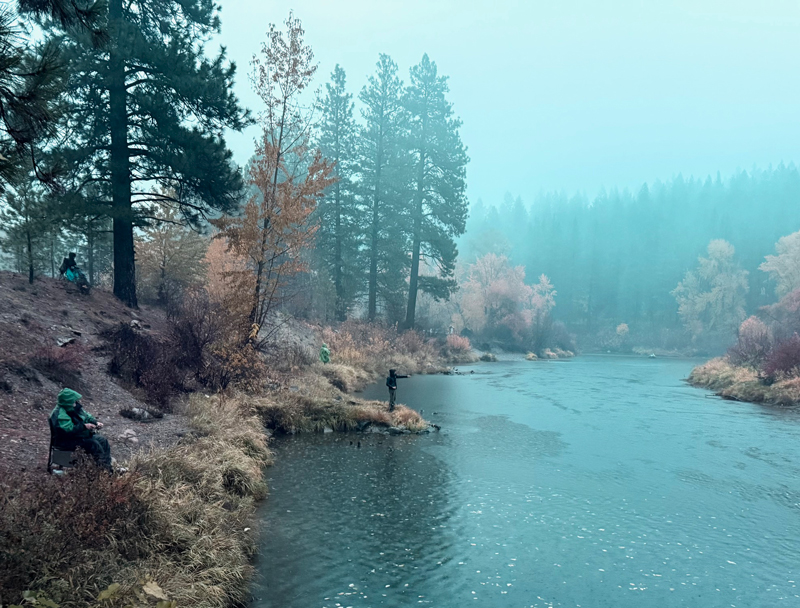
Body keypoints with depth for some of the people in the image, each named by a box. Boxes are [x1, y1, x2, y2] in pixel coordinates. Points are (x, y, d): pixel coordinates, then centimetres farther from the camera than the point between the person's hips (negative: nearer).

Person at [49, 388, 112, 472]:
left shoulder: (75, 408, 6)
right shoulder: (60, 414, -24)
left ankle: (109, 467, 1)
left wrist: (96, 422, -5)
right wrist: (84, 426, -30)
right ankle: (105, 470, -15)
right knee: (94, 444, -23)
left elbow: (87, 416, 14)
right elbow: (68, 430, -33)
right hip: (66, 442, -10)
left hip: (81, 435, 10)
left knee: (103, 441, 0)